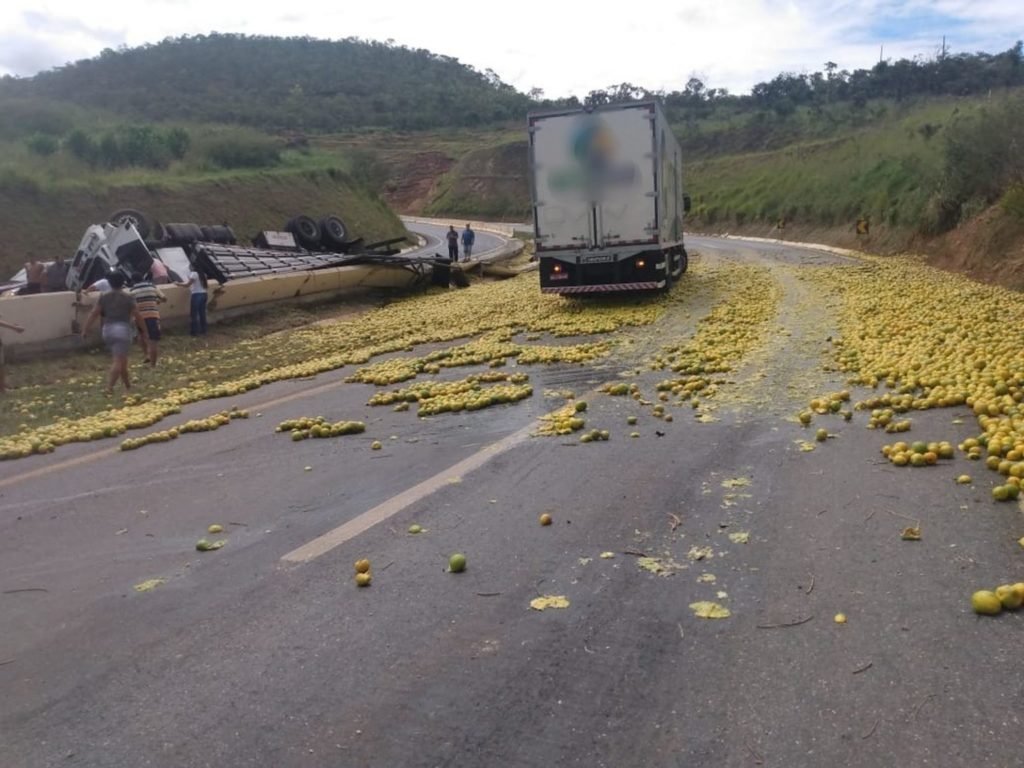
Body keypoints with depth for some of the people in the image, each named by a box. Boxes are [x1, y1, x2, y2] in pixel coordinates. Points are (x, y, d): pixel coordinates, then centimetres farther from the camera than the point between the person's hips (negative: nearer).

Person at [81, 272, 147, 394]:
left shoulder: (104, 297, 6)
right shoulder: (127, 297, -3)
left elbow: (93, 314, 4)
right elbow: (137, 315, -1)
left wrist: (85, 329, 8)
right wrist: (143, 329, 11)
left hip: (108, 329, 5)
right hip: (122, 329, -5)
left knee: (121, 359, 18)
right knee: (118, 361, -7)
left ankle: (128, 385, 28)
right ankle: (110, 386, -20)